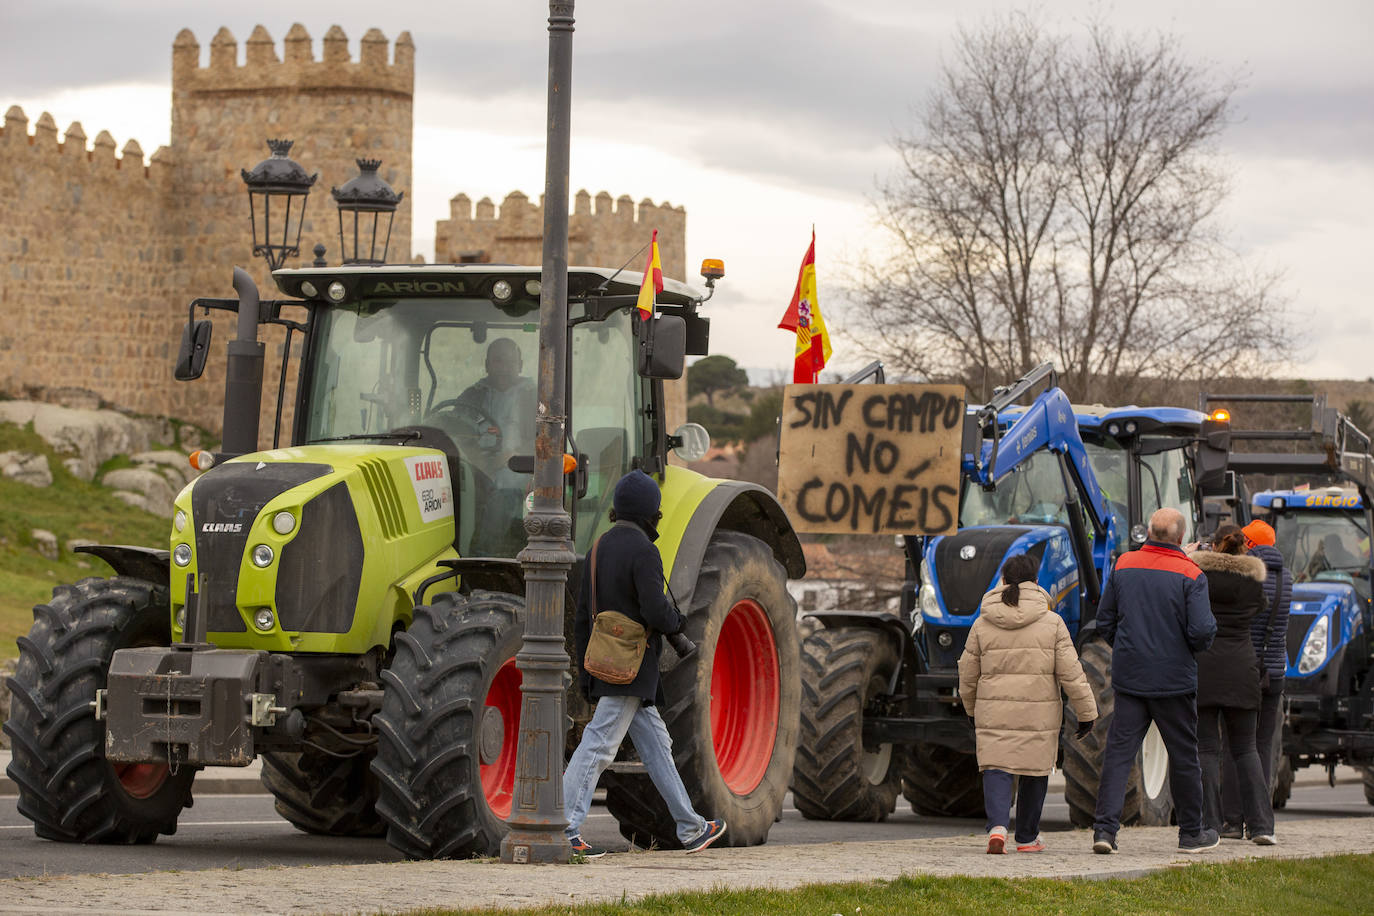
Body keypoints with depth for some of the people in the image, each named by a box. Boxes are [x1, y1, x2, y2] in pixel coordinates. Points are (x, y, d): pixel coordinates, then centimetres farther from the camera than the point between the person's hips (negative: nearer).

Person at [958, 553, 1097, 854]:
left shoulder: (983, 624, 1)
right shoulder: (1051, 623, -4)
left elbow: (967, 675, 8)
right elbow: (1071, 673, -5)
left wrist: (973, 710, 23)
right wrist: (1086, 712, 2)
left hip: (994, 712, 1)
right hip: (1038, 713, -1)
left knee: (996, 768, 1)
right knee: (1034, 771, 14)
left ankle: (997, 826, -22)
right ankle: (1027, 837, 22)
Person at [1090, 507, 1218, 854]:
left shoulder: (1124, 566, 2)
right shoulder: (1189, 575, -10)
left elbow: (1104, 621, 7)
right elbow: (1202, 631, -16)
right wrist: (1198, 645, 6)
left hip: (1129, 678, 3)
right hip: (1174, 679, -3)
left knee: (1119, 751, 2)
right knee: (1183, 755, 9)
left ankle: (1105, 827, -10)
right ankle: (1192, 832, 18)